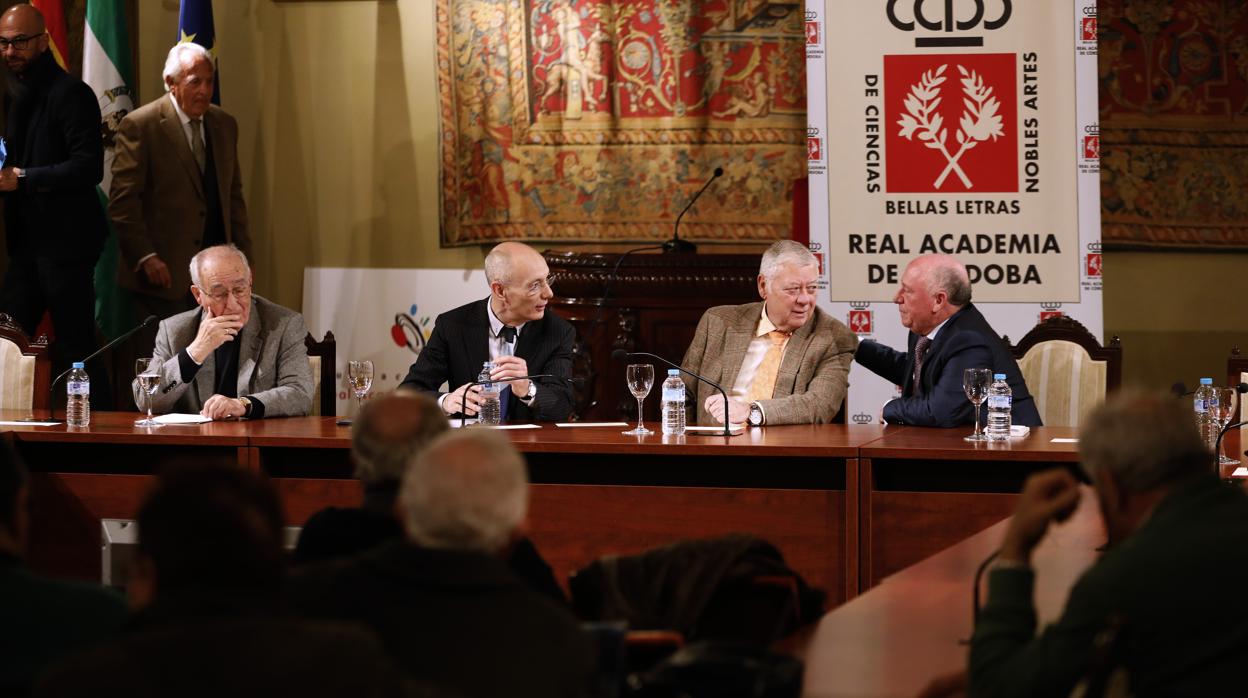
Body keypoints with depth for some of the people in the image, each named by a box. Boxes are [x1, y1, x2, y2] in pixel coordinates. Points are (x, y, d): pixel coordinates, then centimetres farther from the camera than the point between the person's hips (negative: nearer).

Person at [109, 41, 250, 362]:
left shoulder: (225, 125, 13)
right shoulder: (139, 126, -7)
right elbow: (122, 202, -10)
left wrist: (243, 255, 11)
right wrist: (146, 258, -15)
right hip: (165, 273, -5)